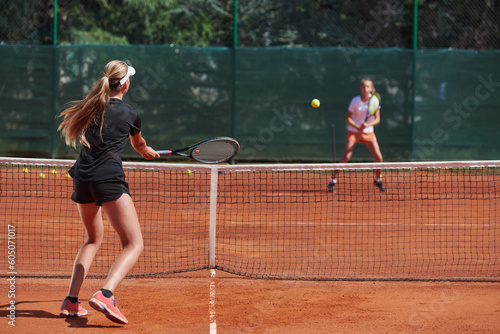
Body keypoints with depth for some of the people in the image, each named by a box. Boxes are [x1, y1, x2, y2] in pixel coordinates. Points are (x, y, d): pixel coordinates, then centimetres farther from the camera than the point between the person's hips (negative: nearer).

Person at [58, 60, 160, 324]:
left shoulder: (88, 108, 13)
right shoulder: (130, 114, 5)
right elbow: (140, 146, 25)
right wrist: (151, 153, 49)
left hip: (82, 179, 6)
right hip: (108, 179, -6)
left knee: (93, 238, 26)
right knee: (134, 245, -5)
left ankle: (71, 301, 15)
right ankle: (105, 294, -30)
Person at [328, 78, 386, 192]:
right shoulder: (355, 100, -12)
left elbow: (377, 119, -7)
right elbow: (348, 118, -9)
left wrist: (367, 125, -25)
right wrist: (358, 127, -24)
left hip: (368, 132, 3)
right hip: (354, 131, -3)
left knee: (379, 158, -5)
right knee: (346, 157, -15)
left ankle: (377, 180, 18)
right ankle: (333, 181, -8)